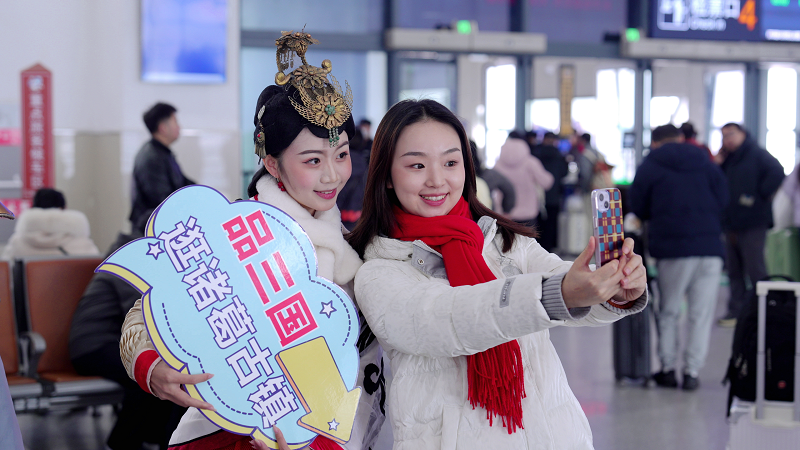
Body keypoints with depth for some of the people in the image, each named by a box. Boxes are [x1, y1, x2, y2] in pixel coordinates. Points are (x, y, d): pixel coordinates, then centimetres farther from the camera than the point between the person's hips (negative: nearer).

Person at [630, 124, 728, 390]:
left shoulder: (649, 167, 6)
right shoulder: (706, 164, 12)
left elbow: (638, 210, 8)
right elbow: (723, 201, 12)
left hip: (672, 249, -1)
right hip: (711, 248, 2)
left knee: (668, 312, 12)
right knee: (702, 313, 5)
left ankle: (668, 368, 10)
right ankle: (692, 372, 1)